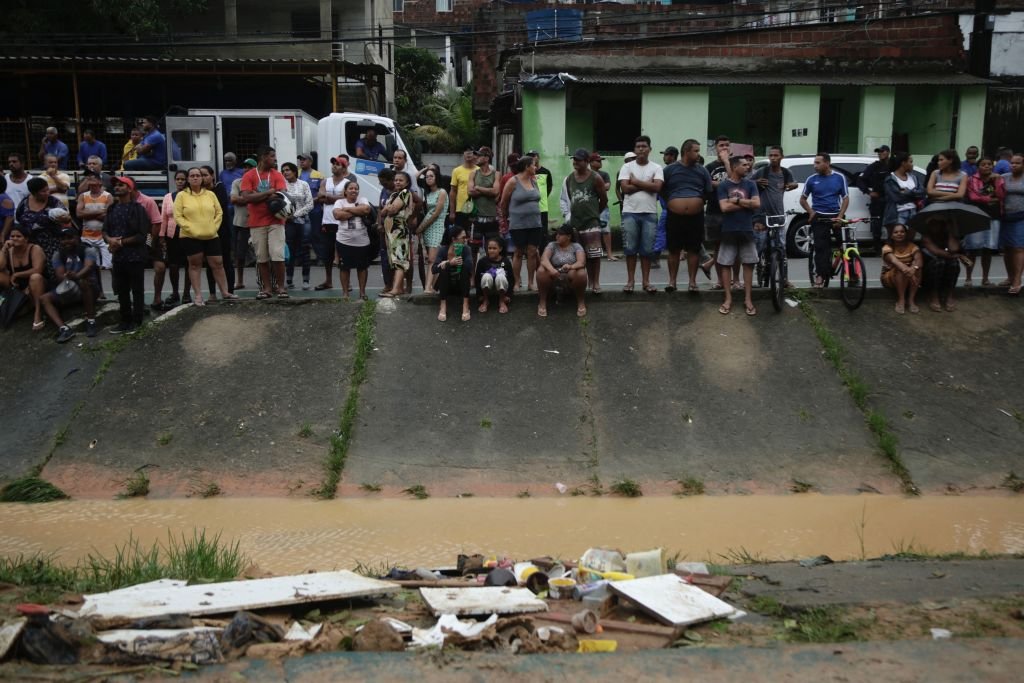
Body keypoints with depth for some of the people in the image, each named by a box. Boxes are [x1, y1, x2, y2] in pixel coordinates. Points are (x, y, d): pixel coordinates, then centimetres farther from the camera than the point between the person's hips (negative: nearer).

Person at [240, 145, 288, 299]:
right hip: (256, 223, 0)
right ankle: (266, 288, 11)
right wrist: (269, 192, -11)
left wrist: (258, 197, -16)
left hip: (275, 221, 0)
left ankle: (281, 287, 3)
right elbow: (246, 197, -11)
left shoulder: (277, 175, 5)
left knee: (278, 256, -7)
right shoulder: (248, 176, 1)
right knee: (262, 258, 4)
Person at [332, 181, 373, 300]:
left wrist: (347, 209, -12)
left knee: (362, 267, 9)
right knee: (344, 267, 5)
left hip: (362, 241, 1)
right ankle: (346, 292, 15)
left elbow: (366, 209, -18)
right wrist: (357, 212, -14)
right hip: (344, 241, 0)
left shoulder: (363, 200, 4)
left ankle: (362, 291, 20)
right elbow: (337, 215, -17)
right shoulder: (339, 202, 2)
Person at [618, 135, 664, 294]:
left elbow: (657, 187, -11)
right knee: (630, 248, 3)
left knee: (647, 249, 4)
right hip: (630, 213, 0)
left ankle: (646, 281, 11)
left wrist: (636, 182, -8)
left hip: (650, 213, 1)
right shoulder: (627, 167, 3)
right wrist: (647, 185, -7)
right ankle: (630, 280, 11)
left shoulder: (656, 168, 5)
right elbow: (625, 188, -9)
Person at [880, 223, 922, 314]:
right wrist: (904, 268, -57)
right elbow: (894, 260, -36)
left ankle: (911, 300, -25)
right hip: (889, 278, -3)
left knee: (917, 268, -28)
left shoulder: (912, 246, -7)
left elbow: (919, 259, -25)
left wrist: (914, 267, -49)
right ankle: (901, 300, -28)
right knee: (901, 270, -34)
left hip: (908, 281, 3)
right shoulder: (887, 248, -16)